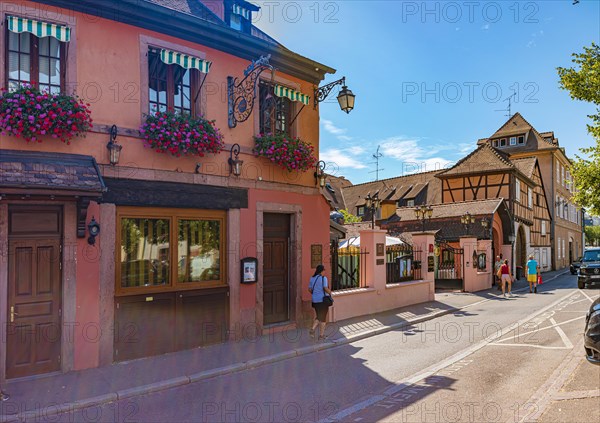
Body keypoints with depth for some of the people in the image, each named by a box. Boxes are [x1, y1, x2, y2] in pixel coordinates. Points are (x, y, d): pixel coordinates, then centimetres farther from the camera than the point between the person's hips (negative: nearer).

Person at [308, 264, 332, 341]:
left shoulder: (312, 278, 7)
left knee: (318, 317, 19)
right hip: (323, 300, -6)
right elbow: (326, 288, -21)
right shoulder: (323, 278, -13)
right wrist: (330, 292, -2)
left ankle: (312, 329, 0)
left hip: (315, 301, 6)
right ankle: (321, 335, 12)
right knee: (323, 318, 6)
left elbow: (310, 289, 10)